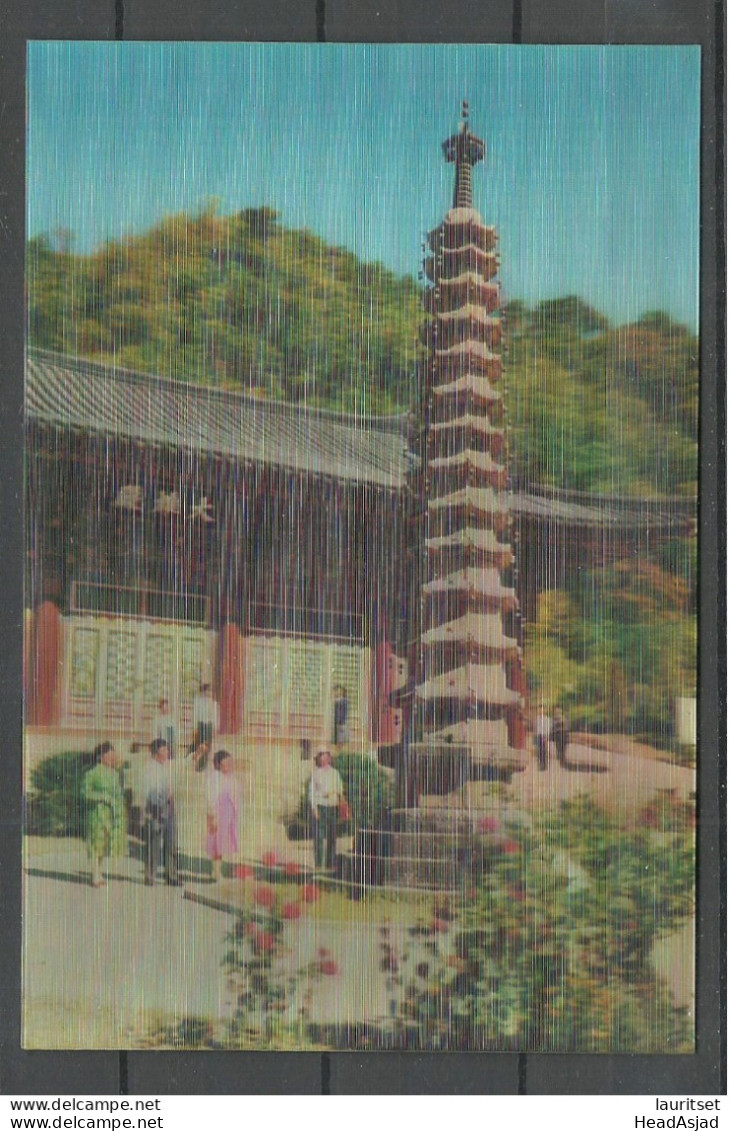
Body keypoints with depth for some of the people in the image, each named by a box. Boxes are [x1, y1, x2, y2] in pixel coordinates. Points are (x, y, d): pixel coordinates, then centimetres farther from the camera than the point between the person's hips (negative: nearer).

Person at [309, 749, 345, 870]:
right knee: (320, 836, -7)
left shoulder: (335, 773, 13)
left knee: (332, 836, 3)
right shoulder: (316, 773, 4)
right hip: (320, 806, -3)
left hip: (333, 807, 3)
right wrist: (314, 807, -8)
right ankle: (319, 863, -5)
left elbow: (340, 789, 16)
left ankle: (330, 863, 9)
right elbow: (312, 791, 1)